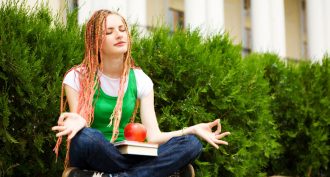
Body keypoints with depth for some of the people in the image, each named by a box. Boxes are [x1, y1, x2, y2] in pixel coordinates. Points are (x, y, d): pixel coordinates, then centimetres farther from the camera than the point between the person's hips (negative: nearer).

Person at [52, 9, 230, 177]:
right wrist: (78, 123, -37)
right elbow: (79, 127, -13)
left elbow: (153, 136, -4)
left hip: (124, 157, 4)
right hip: (92, 159, -4)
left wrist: (193, 129, -18)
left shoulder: (140, 80, 3)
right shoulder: (76, 78, -6)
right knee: (86, 136, -40)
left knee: (191, 144, -19)